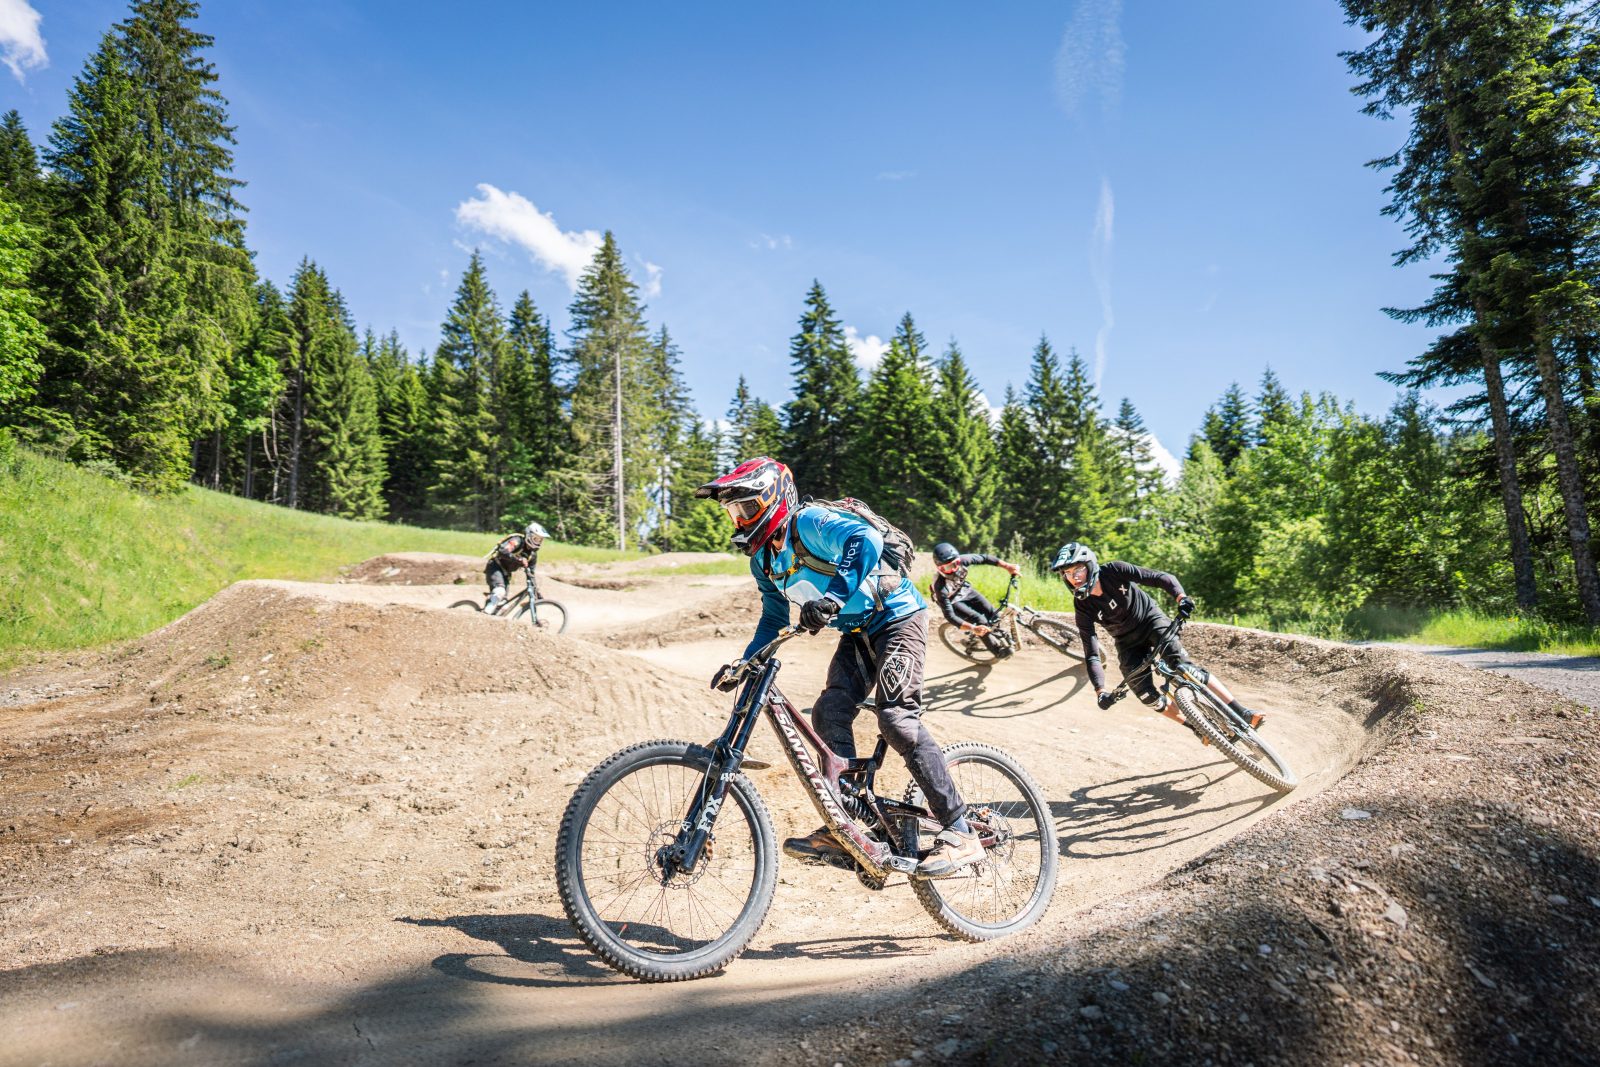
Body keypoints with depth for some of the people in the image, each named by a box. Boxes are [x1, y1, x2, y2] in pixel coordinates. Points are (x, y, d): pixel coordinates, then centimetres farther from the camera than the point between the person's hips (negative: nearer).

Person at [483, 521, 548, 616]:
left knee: (501, 602, 2)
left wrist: (536, 592, 3)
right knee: (500, 592, -31)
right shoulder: (517, 541, -19)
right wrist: (519, 559, -45)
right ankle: (485, 615, -33)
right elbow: (502, 552, -36)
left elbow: (530, 574, 9)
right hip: (495, 567, -9)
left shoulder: (533, 555, 4)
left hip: (505, 572, 9)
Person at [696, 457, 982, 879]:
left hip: (897, 618, -9)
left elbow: (866, 539, -40)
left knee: (896, 718, -20)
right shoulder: (763, 559, 6)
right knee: (829, 714, -5)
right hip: (858, 633, 9)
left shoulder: (810, 523, -21)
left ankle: (959, 833, -16)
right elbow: (774, 619, 15)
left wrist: (833, 596, -51)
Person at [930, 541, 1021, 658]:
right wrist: (973, 629, -49)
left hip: (965, 591, 5)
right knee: (979, 620, -21)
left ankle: (1001, 639, 16)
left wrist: (1007, 566, -24)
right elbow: (949, 615, -39)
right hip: (953, 601, -5)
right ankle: (997, 649, -2)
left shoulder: (961, 561, -31)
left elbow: (983, 558, -17)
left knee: (993, 613, -9)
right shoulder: (941, 588, -40)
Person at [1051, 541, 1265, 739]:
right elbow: (1091, 654, -19)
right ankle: (1198, 727, 8)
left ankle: (1242, 713, -22)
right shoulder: (1084, 609, -20)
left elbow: (1160, 577, -27)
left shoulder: (1113, 571, -23)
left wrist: (1182, 597, -46)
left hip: (1151, 619, -2)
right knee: (1147, 696, -12)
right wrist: (1100, 691, -30)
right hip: (1128, 643, 2)